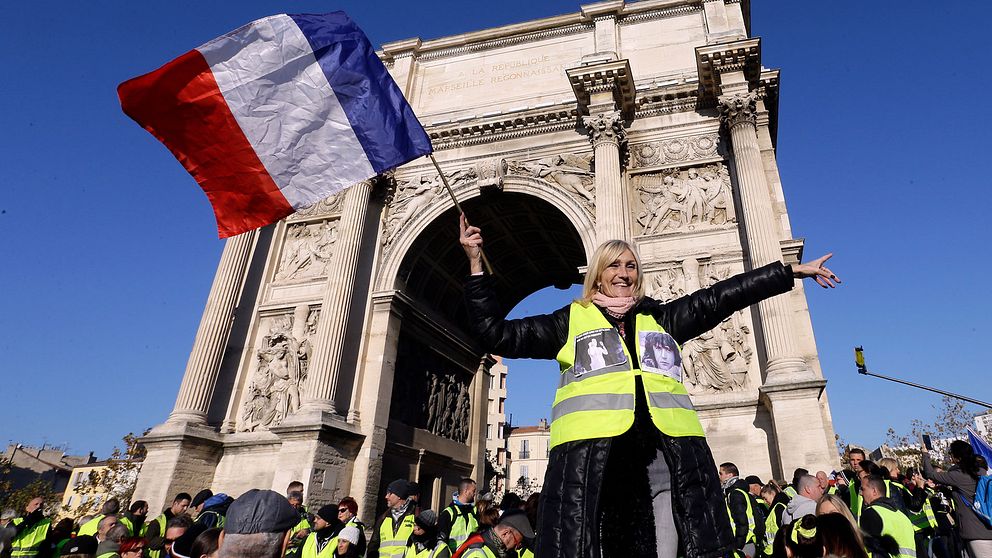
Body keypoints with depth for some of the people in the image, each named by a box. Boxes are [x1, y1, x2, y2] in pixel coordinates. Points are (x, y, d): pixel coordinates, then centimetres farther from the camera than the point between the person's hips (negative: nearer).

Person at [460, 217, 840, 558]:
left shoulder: (660, 319, 23)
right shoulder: (572, 321, 16)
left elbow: (721, 297, 24)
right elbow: (497, 335, 12)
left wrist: (792, 271, 24)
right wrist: (476, 264, 6)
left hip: (667, 452, 3)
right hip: (592, 452, -2)